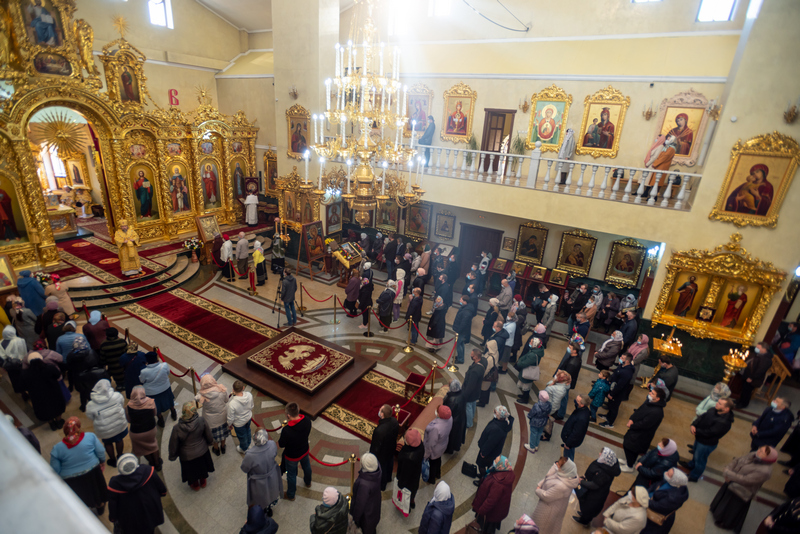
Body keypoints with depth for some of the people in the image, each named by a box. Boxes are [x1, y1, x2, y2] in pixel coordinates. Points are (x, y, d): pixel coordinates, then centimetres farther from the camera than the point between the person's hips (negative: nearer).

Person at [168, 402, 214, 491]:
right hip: (202, 452, 2)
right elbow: (208, 435, -11)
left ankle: (195, 485, 56)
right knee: (202, 467, 31)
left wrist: (172, 456, 4)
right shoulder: (202, 421, -29)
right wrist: (210, 442, 11)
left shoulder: (177, 429, -34)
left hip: (187, 456, -2)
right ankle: (203, 482, 58)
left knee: (191, 470, 29)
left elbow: (173, 445, -17)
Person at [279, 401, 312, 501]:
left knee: (291, 475, 23)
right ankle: (308, 482, 62)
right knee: (306, 466, 33)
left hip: (292, 456, -4)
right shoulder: (307, 421, -26)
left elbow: (280, 445, -22)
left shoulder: (287, 430, -41)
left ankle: (290, 495, 49)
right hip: (305, 451, 4)